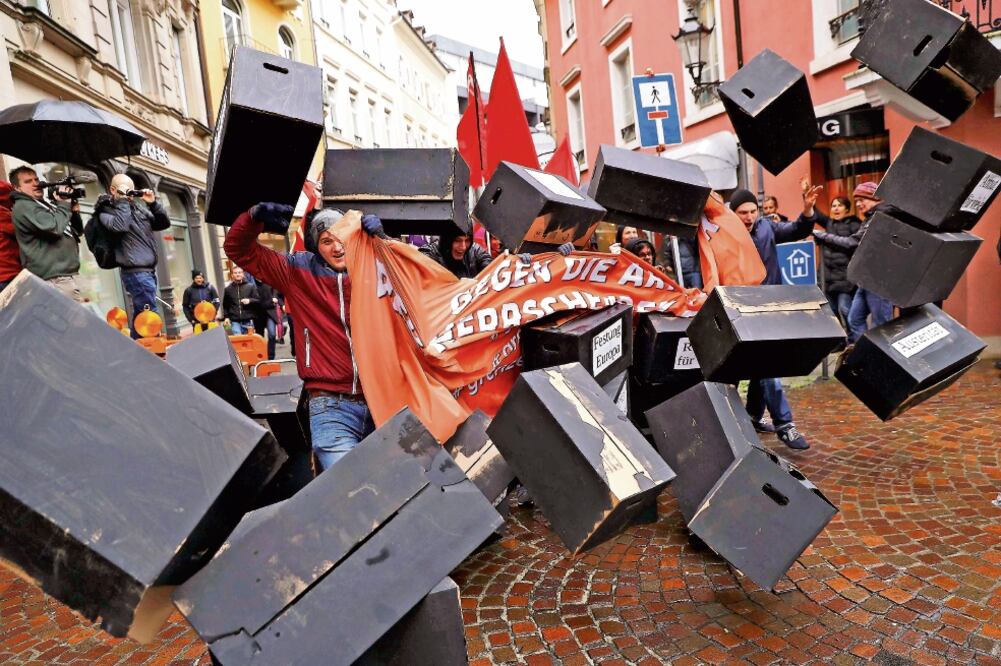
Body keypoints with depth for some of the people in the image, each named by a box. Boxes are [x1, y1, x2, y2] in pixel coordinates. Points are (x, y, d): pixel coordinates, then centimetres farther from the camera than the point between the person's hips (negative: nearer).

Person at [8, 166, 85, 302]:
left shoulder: (46, 204, 22)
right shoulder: (23, 206, -6)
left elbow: (78, 232, 25)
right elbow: (55, 227, -22)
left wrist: (74, 212, 6)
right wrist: (64, 204, -7)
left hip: (67, 274, 9)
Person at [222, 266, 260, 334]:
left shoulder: (250, 287, 5)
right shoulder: (228, 289, 9)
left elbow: (258, 300, 4)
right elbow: (225, 305, 12)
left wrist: (250, 301, -14)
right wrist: (226, 317, 3)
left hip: (248, 321, 0)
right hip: (235, 321, 0)